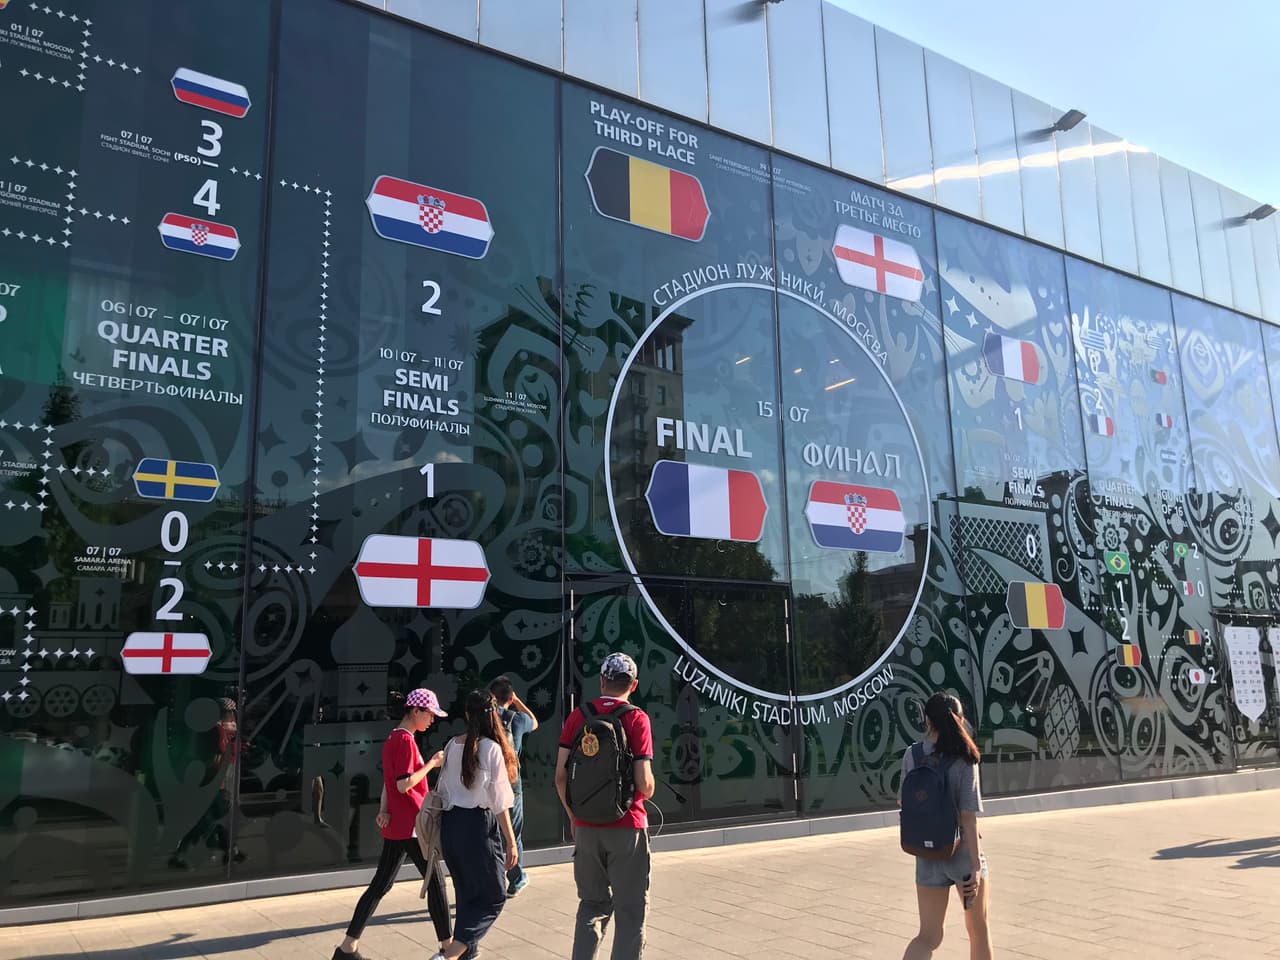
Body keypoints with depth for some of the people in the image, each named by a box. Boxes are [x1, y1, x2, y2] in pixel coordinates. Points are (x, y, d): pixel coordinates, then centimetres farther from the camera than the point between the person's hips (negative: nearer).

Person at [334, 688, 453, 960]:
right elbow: (404, 785, -22)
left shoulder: (392, 738, 13)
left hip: (395, 825, 9)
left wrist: (384, 809, 1)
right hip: (412, 825, -9)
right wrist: (432, 763, -15)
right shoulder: (406, 740, -17)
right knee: (435, 882, 4)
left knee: (380, 885, 12)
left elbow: (390, 780, 13)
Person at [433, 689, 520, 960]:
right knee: (493, 897, 6)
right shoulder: (491, 748, -13)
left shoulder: (452, 746, 3)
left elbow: (442, 790, 10)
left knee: (466, 892, 23)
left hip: (450, 823, 6)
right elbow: (498, 802, -12)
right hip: (479, 825, -6)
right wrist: (510, 842, -5)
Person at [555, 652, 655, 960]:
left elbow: (560, 776, 0)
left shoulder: (578, 716, 1)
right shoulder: (636, 718, -8)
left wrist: (573, 815, 13)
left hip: (586, 827, 4)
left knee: (592, 905, 18)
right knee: (630, 911, 8)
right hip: (627, 826, -3)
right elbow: (644, 782, -13)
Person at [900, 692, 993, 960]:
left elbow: (903, 802, 6)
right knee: (978, 930, 21)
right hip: (963, 854, -3)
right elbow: (969, 818, -18)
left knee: (928, 936, 12)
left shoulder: (912, 756, -5)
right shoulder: (964, 760, -16)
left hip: (927, 855, 3)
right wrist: (976, 866, -15)